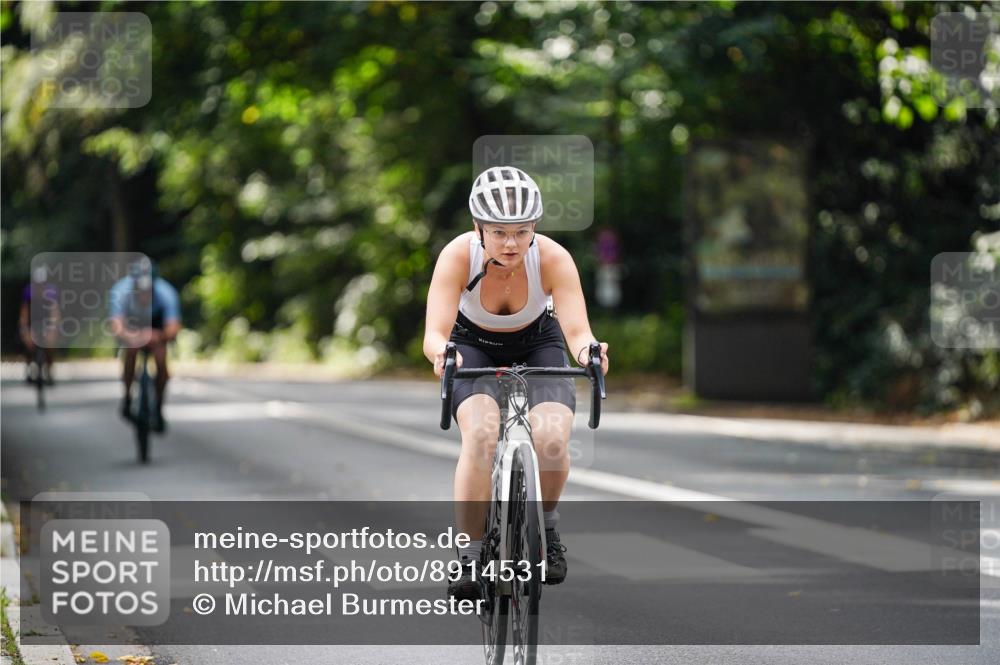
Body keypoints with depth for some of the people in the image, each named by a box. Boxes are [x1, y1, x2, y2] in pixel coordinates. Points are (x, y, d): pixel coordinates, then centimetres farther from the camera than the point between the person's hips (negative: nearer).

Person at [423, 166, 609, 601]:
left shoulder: (554, 258, -30)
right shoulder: (458, 256, -31)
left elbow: (577, 330, -36)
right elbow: (434, 334, -38)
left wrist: (587, 350, -59)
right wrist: (442, 352, -61)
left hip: (537, 344, 1)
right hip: (473, 344, -1)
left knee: (552, 440, -25)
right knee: (481, 435, -30)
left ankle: (546, 526, 7)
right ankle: (470, 556, -19)